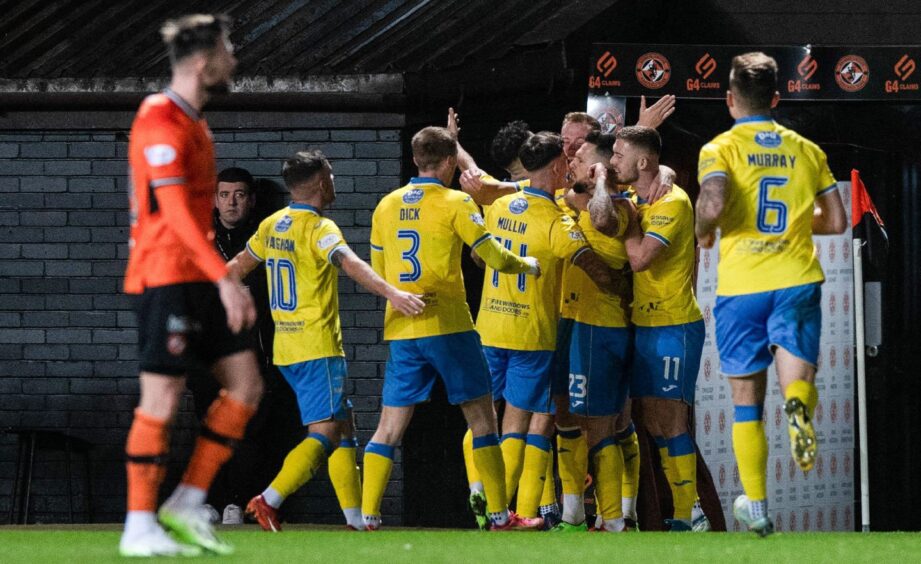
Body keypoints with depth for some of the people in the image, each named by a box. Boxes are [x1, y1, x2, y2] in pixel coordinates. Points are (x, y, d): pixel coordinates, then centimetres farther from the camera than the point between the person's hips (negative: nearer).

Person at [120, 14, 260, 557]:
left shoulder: (192, 123, 17)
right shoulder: (161, 121, -14)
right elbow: (174, 211, -22)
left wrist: (221, 278, 22)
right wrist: (225, 277, -27)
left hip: (198, 281, 10)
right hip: (166, 278, -10)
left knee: (246, 384, 4)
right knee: (162, 399, -7)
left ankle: (187, 505, 7)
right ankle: (140, 528, -1)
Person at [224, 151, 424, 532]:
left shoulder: (273, 225, 11)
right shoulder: (319, 228, -13)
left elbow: (238, 267, 23)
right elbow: (351, 264, -31)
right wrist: (392, 293, -44)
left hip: (286, 346, 9)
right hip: (318, 348, -9)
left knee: (342, 428, 11)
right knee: (326, 433, -11)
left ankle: (356, 520, 8)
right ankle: (269, 501, -22)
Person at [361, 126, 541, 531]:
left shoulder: (387, 206, 9)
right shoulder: (455, 203, -6)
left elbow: (378, 273, 16)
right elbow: (495, 257, -6)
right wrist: (528, 265, 13)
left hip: (401, 330, 4)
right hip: (449, 328, -4)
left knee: (389, 428, 6)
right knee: (482, 419, 5)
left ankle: (368, 518, -1)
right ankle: (499, 517, 5)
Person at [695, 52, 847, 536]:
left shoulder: (721, 148, 0)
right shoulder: (806, 150, 11)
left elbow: (713, 204, -19)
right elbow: (836, 222, 11)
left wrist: (703, 233, 2)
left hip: (742, 285, -1)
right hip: (797, 279, 1)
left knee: (747, 400, 10)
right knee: (797, 378, 0)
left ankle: (756, 506, 12)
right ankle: (798, 405, -37)